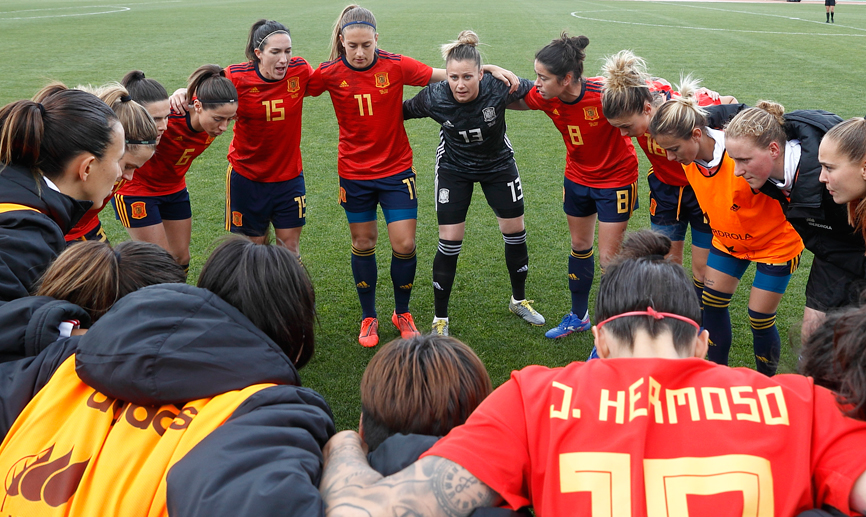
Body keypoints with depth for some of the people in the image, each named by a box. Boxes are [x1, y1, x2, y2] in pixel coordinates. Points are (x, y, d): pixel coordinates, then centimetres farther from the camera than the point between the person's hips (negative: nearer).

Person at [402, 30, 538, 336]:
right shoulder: (434, 98, -29)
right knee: (450, 242, -6)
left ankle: (519, 301, 34)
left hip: (498, 164, 2)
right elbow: (402, 111, -10)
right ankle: (440, 319, 11)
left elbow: (534, 92, -9)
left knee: (515, 231, 9)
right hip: (454, 168, -1)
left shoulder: (499, 87, -30)